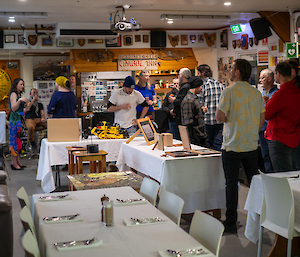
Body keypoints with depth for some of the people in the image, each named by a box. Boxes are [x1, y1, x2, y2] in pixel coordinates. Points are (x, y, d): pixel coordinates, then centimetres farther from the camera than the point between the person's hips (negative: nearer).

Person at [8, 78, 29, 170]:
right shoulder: (13, 94, -9)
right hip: (14, 120, -9)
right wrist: (20, 100, -30)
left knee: (18, 140, 10)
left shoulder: (19, 95, 17)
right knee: (14, 139, -6)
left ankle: (17, 161, 14)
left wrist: (25, 104, 12)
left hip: (19, 119, 9)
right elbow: (13, 108, -20)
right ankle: (14, 163, -3)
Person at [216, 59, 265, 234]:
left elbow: (219, 117, -16)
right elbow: (262, 119, 8)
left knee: (232, 184, 2)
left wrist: (228, 118, 5)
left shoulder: (229, 91, -11)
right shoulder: (256, 93, 5)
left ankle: (231, 224, 7)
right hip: (252, 145, 5)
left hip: (232, 146, -4)